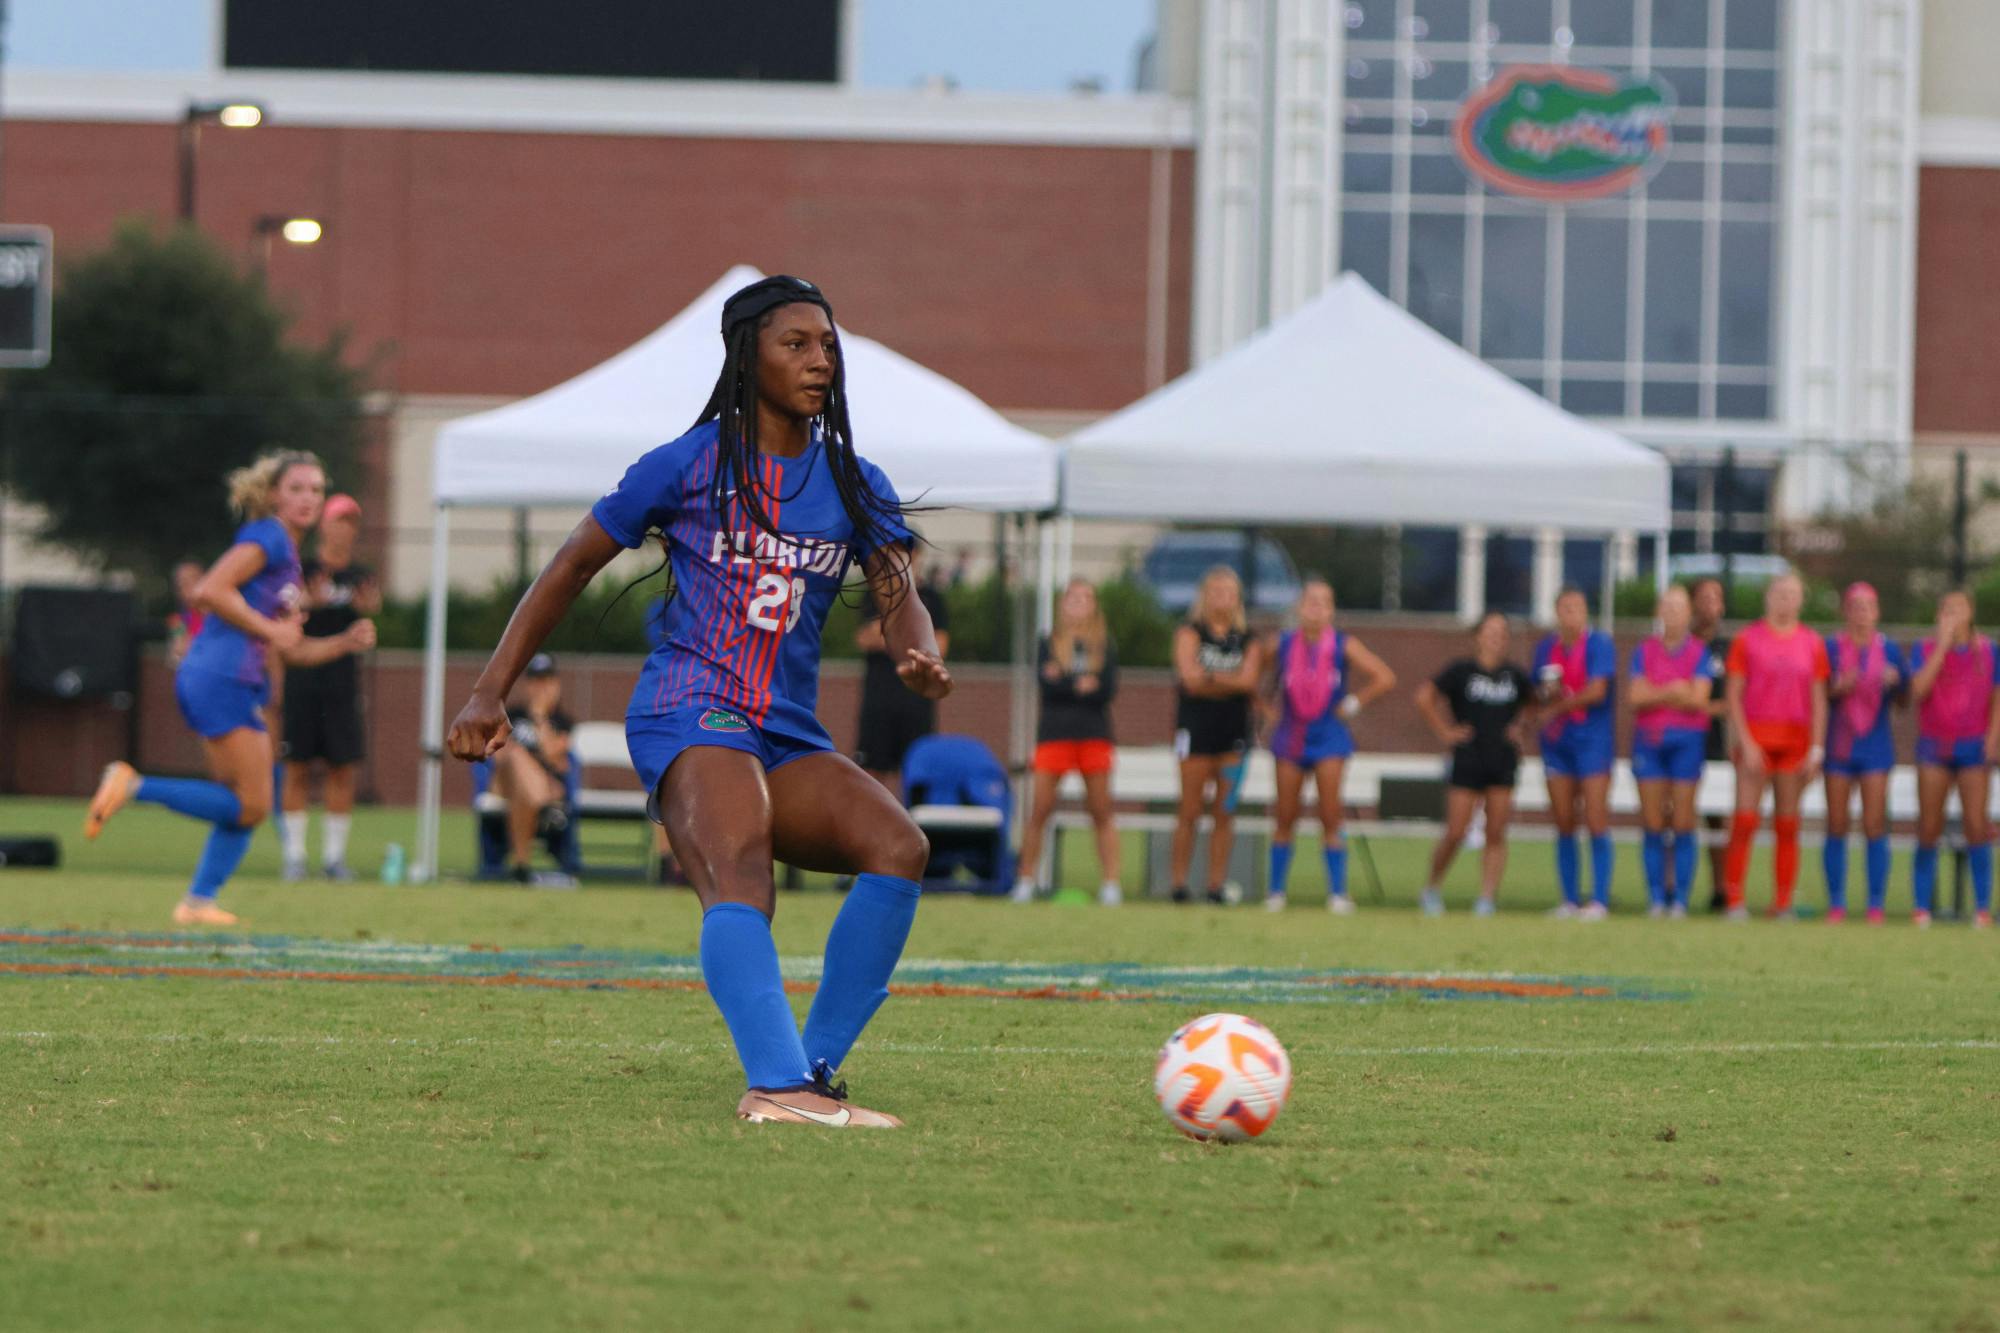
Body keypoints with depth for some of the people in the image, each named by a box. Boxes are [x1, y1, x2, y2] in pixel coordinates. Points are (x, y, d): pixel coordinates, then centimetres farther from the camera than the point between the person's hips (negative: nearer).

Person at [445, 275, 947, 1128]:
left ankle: (815, 1069, -16)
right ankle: (776, 1087, -52)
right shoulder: (692, 465, 3)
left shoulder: (854, 484, 14)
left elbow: (898, 599, 3)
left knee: (898, 846, -21)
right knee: (739, 881, -32)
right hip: (692, 713, -5)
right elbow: (573, 566, 8)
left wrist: (922, 662, -23)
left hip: (789, 736, 5)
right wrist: (490, 693, 3)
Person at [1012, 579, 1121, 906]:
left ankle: (1111, 883, 1)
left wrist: (1064, 681, -12)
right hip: (1054, 734, 0)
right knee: (1040, 810, -5)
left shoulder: (1105, 646, 8)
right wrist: (1082, 685, -13)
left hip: (1095, 736, 0)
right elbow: (1046, 684, -8)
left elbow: (1108, 690, -5)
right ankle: (1025, 881, 1)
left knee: (1101, 811, 0)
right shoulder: (1049, 644, 7)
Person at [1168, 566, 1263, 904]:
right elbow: (1190, 678, -10)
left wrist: (1209, 677, -9)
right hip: (1195, 728, -3)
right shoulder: (1191, 632, 3)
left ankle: (1217, 883, 4)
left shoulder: (1246, 639, 12)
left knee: (1224, 813, 1)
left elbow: (1250, 681, -4)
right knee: (1190, 811, -5)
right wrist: (1232, 680, -5)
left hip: (1233, 732, 3)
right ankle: (1179, 883, -1)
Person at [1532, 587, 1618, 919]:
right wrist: (1547, 694, -7)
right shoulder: (1546, 648, 11)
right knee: (1564, 825, 5)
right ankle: (1570, 900, 10)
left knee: (1596, 822, -9)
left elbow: (1596, 691, -14)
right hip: (1557, 741, 5)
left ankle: (1599, 900, -8)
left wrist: (1558, 706, -4)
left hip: (1592, 739, -5)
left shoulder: (1599, 645, -6)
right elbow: (1540, 693, 17)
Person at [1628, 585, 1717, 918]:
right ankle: (1656, 897, 3)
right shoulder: (1645, 652, 9)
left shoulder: (1700, 653, 3)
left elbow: (1698, 699, -8)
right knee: (1653, 824, -1)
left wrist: (1655, 695, -6)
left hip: (1687, 740, -2)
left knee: (1683, 824, -4)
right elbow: (1636, 697, -1)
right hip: (1649, 740, 2)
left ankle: (1681, 898, -1)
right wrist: (1674, 692, -9)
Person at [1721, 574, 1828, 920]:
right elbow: (1734, 695, 0)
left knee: (1787, 824, 2)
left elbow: (1818, 700, 8)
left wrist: (1816, 749, 0)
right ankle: (1735, 900, -6)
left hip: (1795, 742, 2)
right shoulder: (1748, 639, 3)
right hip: (1755, 739, -2)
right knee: (1744, 820, -8)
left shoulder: (1812, 644, 8)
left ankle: (1783, 904, 4)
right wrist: (1745, 743, -9)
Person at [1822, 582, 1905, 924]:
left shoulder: (1888, 649, 6)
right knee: (1837, 827, 0)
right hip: (1839, 745, 0)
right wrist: (1837, 689, -17)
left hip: (1875, 744, 0)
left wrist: (1894, 681, -12)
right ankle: (1836, 903, 6)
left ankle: (1876, 904, -1)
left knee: (1875, 827, -4)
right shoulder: (1830, 647, 2)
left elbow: (1904, 697, 9)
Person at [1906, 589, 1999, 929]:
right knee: (1929, 827, -1)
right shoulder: (1924, 649, 4)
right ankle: (1921, 906, 3)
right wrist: (1943, 644, -12)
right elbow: (1918, 690, -12)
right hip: (1934, 747, 0)